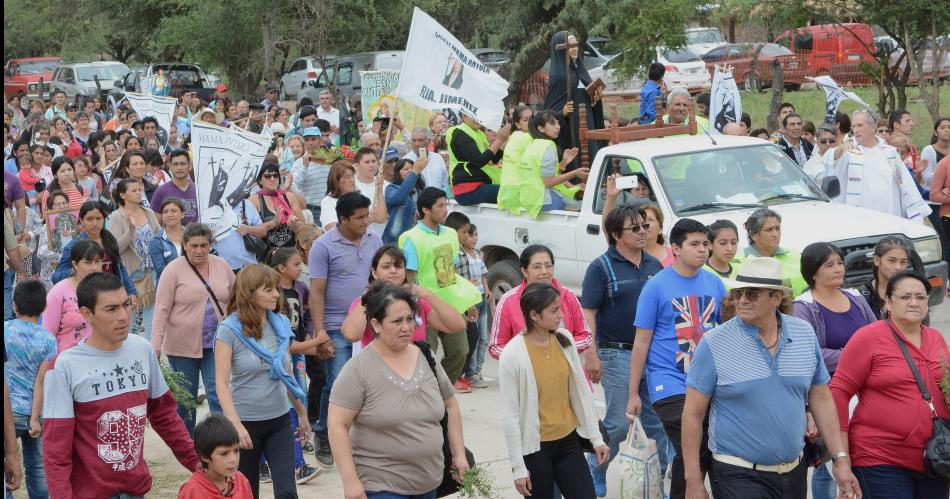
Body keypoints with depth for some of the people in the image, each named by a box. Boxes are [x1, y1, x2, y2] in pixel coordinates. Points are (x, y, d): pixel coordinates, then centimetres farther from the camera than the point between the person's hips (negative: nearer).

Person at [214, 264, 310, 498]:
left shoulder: (281, 325, 2)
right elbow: (221, 383, -15)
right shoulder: (229, 330, -12)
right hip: (246, 423, -3)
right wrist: (236, 425, -25)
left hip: (279, 421, 3)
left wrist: (301, 412, 19)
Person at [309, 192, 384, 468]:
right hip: (338, 329, -5)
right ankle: (323, 438, 15)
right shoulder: (324, 246, -8)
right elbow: (316, 292, -9)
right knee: (337, 385, -4)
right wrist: (319, 331, -15)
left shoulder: (374, 240, 7)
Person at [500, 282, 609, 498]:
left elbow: (582, 391, 8)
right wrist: (518, 466, -11)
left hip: (569, 440, 4)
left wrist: (596, 437, 7)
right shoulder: (512, 355, -15)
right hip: (535, 448, -4)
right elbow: (510, 415, -12)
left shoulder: (565, 339, -1)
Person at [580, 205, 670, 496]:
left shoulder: (654, 265, 10)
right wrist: (591, 355, -16)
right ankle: (594, 475, 19)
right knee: (618, 423, 0)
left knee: (657, 421, 7)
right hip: (617, 354, -5)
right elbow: (587, 313, -9)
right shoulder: (602, 267, -6)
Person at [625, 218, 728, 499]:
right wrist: (633, 393, -3)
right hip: (670, 385, -5)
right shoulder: (656, 286, -6)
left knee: (709, 452, 8)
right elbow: (642, 341, -3)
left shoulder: (714, 283, 6)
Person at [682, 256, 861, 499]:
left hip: (795, 472, 4)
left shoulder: (805, 334, 3)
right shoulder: (714, 344, -9)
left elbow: (821, 399, 10)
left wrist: (841, 460, 6)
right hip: (739, 476, -4)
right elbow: (693, 415, -7)